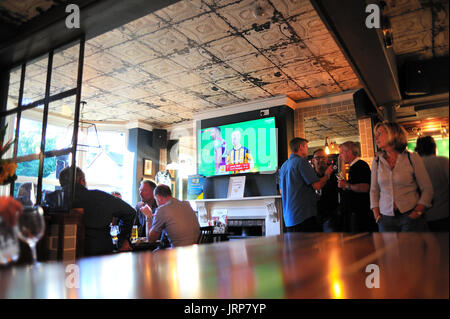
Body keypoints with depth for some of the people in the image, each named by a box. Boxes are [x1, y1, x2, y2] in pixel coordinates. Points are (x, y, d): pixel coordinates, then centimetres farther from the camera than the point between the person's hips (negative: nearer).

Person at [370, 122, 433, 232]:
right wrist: (376, 214, 1)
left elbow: (427, 190, -1)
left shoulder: (412, 158, -2)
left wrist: (417, 212, -12)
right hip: (386, 219, 2)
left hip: (411, 217, -2)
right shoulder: (377, 161, 6)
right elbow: (374, 190, 11)